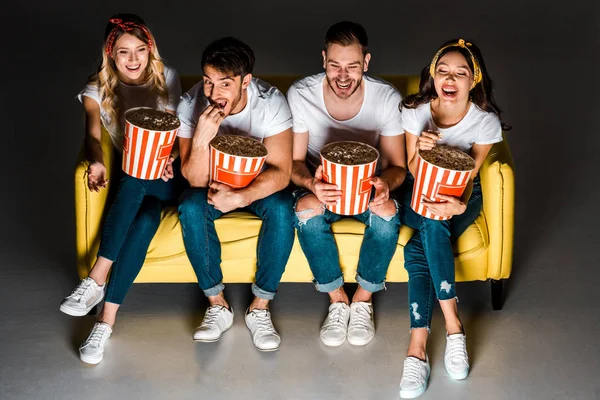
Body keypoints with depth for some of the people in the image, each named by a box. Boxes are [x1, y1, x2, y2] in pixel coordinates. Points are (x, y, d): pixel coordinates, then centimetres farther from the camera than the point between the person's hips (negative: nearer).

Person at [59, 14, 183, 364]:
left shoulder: (166, 78, 3)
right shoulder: (98, 87, 1)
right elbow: (93, 133, -15)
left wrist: (168, 159, -23)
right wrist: (96, 162, -38)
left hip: (165, 176, 0)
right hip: (130, 179, 0)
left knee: (135, 180, -35)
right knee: (145, 221, -34)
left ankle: (96, 280, -31)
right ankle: (108, 319, -33)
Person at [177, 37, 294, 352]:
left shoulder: (271, 103, -24)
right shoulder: (190, 106, -22)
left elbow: (281, 172, -26)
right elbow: (195, 180, -22)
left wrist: (240, 197, -43)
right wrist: (201, 139, -42)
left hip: (259, 183, 0)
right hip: (213, 183, 1)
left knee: (281, 208, -32)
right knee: (190, 206, -31)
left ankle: (260, 307, -16)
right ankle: (217, 304, -15)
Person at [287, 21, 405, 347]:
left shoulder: (387, 98, -16)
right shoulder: (300, 94, -17)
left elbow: (397, 166, -11)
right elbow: (293, 162, -12)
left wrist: (385, 182, -37)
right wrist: (310, 182, -37)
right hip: (319, 184, 0)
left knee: (387, 213, -33)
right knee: (307, 210, -35)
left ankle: (363, 300, -8)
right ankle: (337, 299, -12)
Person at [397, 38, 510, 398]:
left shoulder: (486, 120, -15)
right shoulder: (415, 110, -12)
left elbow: (470, 175, -12)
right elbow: (413, 171, -6)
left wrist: (460, 204, -35)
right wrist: (421, 150, -30)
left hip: (461, 195, -1)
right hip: (420, 191, 1)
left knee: (419, 249, -30)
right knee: (430, 227, -33)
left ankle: (417, 347, -28)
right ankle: (453, 326, -29)